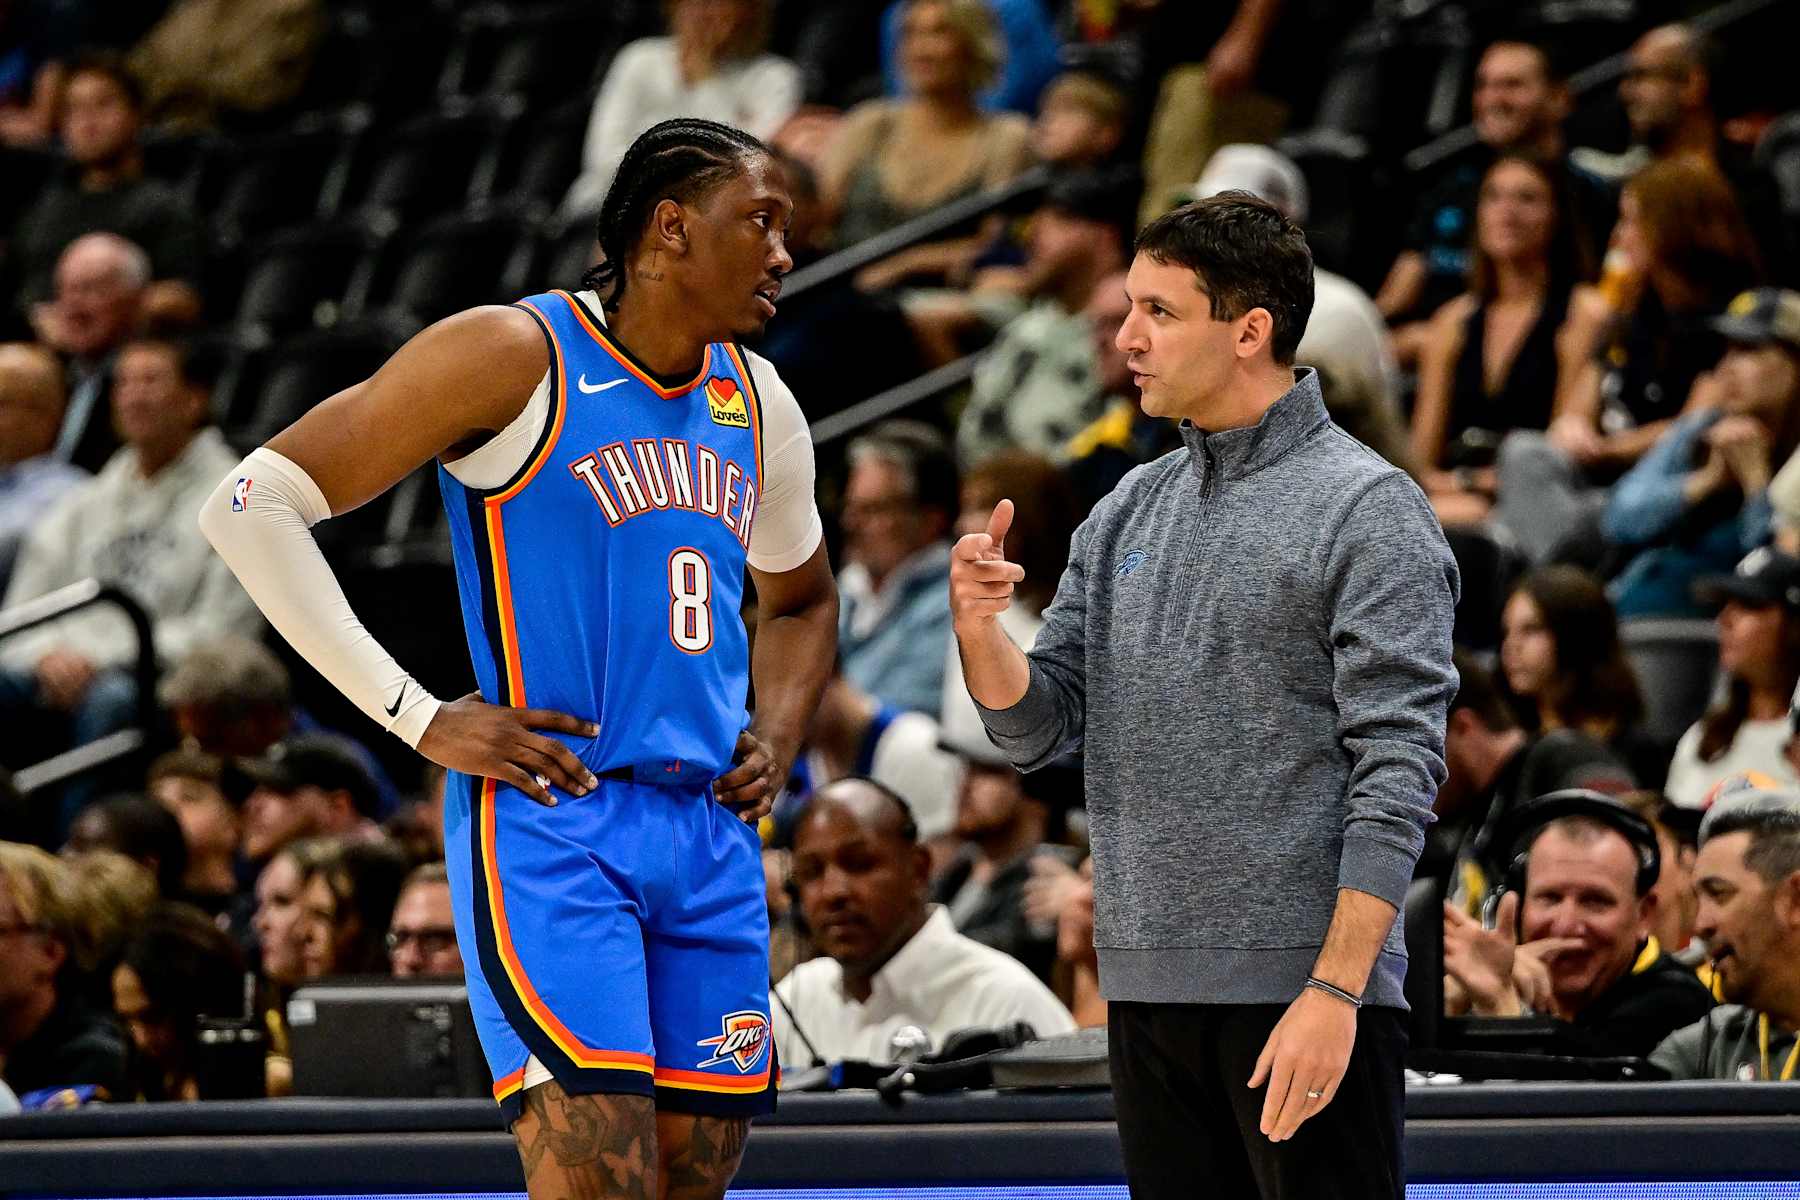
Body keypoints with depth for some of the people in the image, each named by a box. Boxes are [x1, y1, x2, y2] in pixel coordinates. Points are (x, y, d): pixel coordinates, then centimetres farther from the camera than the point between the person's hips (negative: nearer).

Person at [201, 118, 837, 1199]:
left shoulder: (759, 406, 14)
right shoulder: (516, 356, -7)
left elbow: (802, 598, 35)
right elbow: (251, 508, -10)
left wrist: (778, 738, 13)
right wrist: (421, 719, -12)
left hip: (711, 832, 7)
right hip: (547, 821, -7)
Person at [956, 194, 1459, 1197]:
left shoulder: (1370, 511, -7)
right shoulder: (1128, 515, 15)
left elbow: (1399, 772, -13)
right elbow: (1041, 729, 13)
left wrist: (1336, 990, -20)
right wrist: (978, 627, -8)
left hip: (1304, 990, -7)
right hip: (1149, 990, 7)